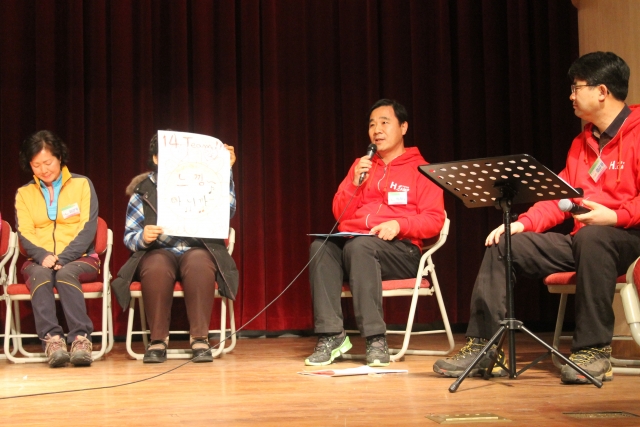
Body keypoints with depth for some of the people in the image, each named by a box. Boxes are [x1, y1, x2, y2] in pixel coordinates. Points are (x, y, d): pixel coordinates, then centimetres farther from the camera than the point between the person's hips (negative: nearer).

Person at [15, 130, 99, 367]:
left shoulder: (82, 184, 7)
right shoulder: (24, 193, 13)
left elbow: (88, 229, -3)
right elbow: (24, 233, 2)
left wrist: (62, 258, -17)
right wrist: (43, 257, -19)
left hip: (79, 259, -1)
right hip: (39, 261, 1)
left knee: (66, 273, -35)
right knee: (41, 274, -33)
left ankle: (81, 338, -43)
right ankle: (52, 339, -44)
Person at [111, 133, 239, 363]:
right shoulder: (142, 191, 10)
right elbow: (129, 236, 6)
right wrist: (142, 237, -18)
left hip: (197, 250, 0)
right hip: (159, 252, 0)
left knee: (199, 264, -35)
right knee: (156, 267, -35)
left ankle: (200, 338, -32)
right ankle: (158, 340, -26)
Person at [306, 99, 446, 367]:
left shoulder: (420, 170, 8)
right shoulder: (361, 165, 21)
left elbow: (435, 220, -1)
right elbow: (340, 214, 16)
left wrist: (399, 224, -18)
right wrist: (355, 183, -1)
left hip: (400, 250, -4)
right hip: (351, 242, 4)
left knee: (359, 246, -36)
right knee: (320, 247, -28)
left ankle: (376, 339, -35)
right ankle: (331, 336, -31)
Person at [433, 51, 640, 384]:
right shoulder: (582, 142, 19)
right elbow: (560, 196, 15)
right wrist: (523, 223, 1)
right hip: (580, 242, 8)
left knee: (591, 238, -41)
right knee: (502, 245, -4)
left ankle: (594, 351, -32)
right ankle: (481, 345, -8)